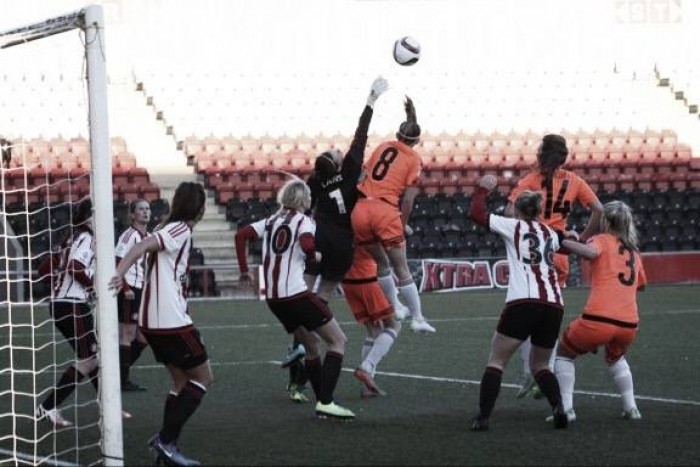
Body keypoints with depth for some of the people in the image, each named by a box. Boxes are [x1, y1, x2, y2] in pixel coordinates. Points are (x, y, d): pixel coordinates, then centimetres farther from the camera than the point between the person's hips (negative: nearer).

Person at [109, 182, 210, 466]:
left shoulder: (171, 228, 14)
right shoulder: (180, 230, -13)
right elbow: (143, 246, -26)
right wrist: (119, 274, -37)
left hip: (152, 321, 9)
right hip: (171, 321, -9)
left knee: (181, 381, 17)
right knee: (203, 378, 1)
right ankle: (166, 439, -7)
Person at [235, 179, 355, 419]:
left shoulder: (271, 221, 15)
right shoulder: (303, 221, -3)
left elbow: (241, 235, 8)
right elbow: (307, 246, -23)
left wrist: (244, 270, 11)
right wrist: (315, 255, -2)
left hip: (272, 298, 7)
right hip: (296, 294, -7)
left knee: (311, 345, 21)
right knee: (338, 341, 0)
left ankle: (323, 401, 19)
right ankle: (325, 402, -11)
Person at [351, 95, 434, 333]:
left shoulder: (383, 147, 18)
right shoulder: (414, 160, 6)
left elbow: (361, 177, 21)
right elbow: (408, 199, 1)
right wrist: (403, 225, 9)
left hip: (360, 208, 4)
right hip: (385, 210, -4)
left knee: (381, 262, 23)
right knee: (401, 269, 5)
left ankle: (394, 307, 27)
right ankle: (418, 318, 6)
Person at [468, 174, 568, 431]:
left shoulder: (514, 226, 10)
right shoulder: (551, 234, 23)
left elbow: (476, 213, 8)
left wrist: (483, 189, 22)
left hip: (523, 302, -5)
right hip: (554, 305, 5)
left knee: (496, 361, 3)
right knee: (540, 364, 19)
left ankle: (483, 417, -9)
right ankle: (558, 407, -6)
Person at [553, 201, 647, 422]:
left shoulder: (602, 239, 4)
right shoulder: (634, 251, 20)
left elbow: (590, 252, -20)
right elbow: (641, 284, 35)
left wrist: (562, 240, -9)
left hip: (598, 319, -5)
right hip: (629, 323, 5)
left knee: (564, 353, 20)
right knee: (615, 358, 37)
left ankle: (566, 408, 5)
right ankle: (630, 407, 24)